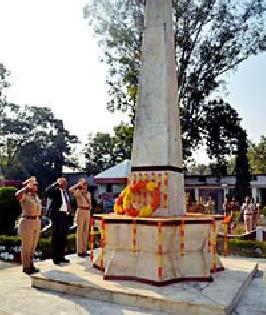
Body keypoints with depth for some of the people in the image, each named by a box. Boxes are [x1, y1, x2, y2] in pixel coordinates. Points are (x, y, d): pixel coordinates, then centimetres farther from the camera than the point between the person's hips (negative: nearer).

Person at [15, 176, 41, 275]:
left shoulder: (36, 196, 11)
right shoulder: (24, 196, -11)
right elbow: (18, 195, -34)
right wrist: (27, 187, -27)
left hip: (37, 222, 8)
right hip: (27, 222, -8)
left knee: (33, 246, 15)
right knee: (26, 246, 0)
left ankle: (31, 265, 26)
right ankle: (25, 267, 10)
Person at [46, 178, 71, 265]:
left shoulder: (66, 192, 15)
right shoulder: (56, 191, -6)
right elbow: (47, 192, -27)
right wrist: (55, 184, -21)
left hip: (66, 215, 7)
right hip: (58, 215, -7)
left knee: (63, 237, 14)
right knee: (56, 237, 1)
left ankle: (61, 256, 24)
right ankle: (55, 257, 11)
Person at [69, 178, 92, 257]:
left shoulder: (88, 193, 15)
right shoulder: (78, 192, -4)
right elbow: (70, 189, -23)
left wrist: (90, 210, 14)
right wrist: (77, 185, -10)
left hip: (88, 212, 6)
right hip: (81, 211, -6)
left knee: (86, 231, 8)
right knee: (80, 231, -3)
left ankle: (84, 250, 16)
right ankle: (79, 251, 1)